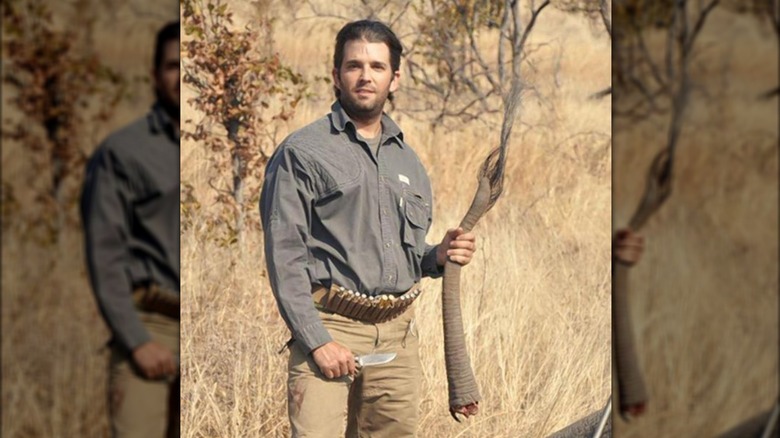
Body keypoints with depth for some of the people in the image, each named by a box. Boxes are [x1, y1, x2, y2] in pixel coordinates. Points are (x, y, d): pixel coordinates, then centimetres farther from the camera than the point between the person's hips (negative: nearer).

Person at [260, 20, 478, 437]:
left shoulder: (408, 161, 18)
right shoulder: (301, 152, -1)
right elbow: (284, 256, -7)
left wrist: (438, 256, 3)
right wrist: (317, 340, -15)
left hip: (398, 336, 6)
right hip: (328, 325, -5)